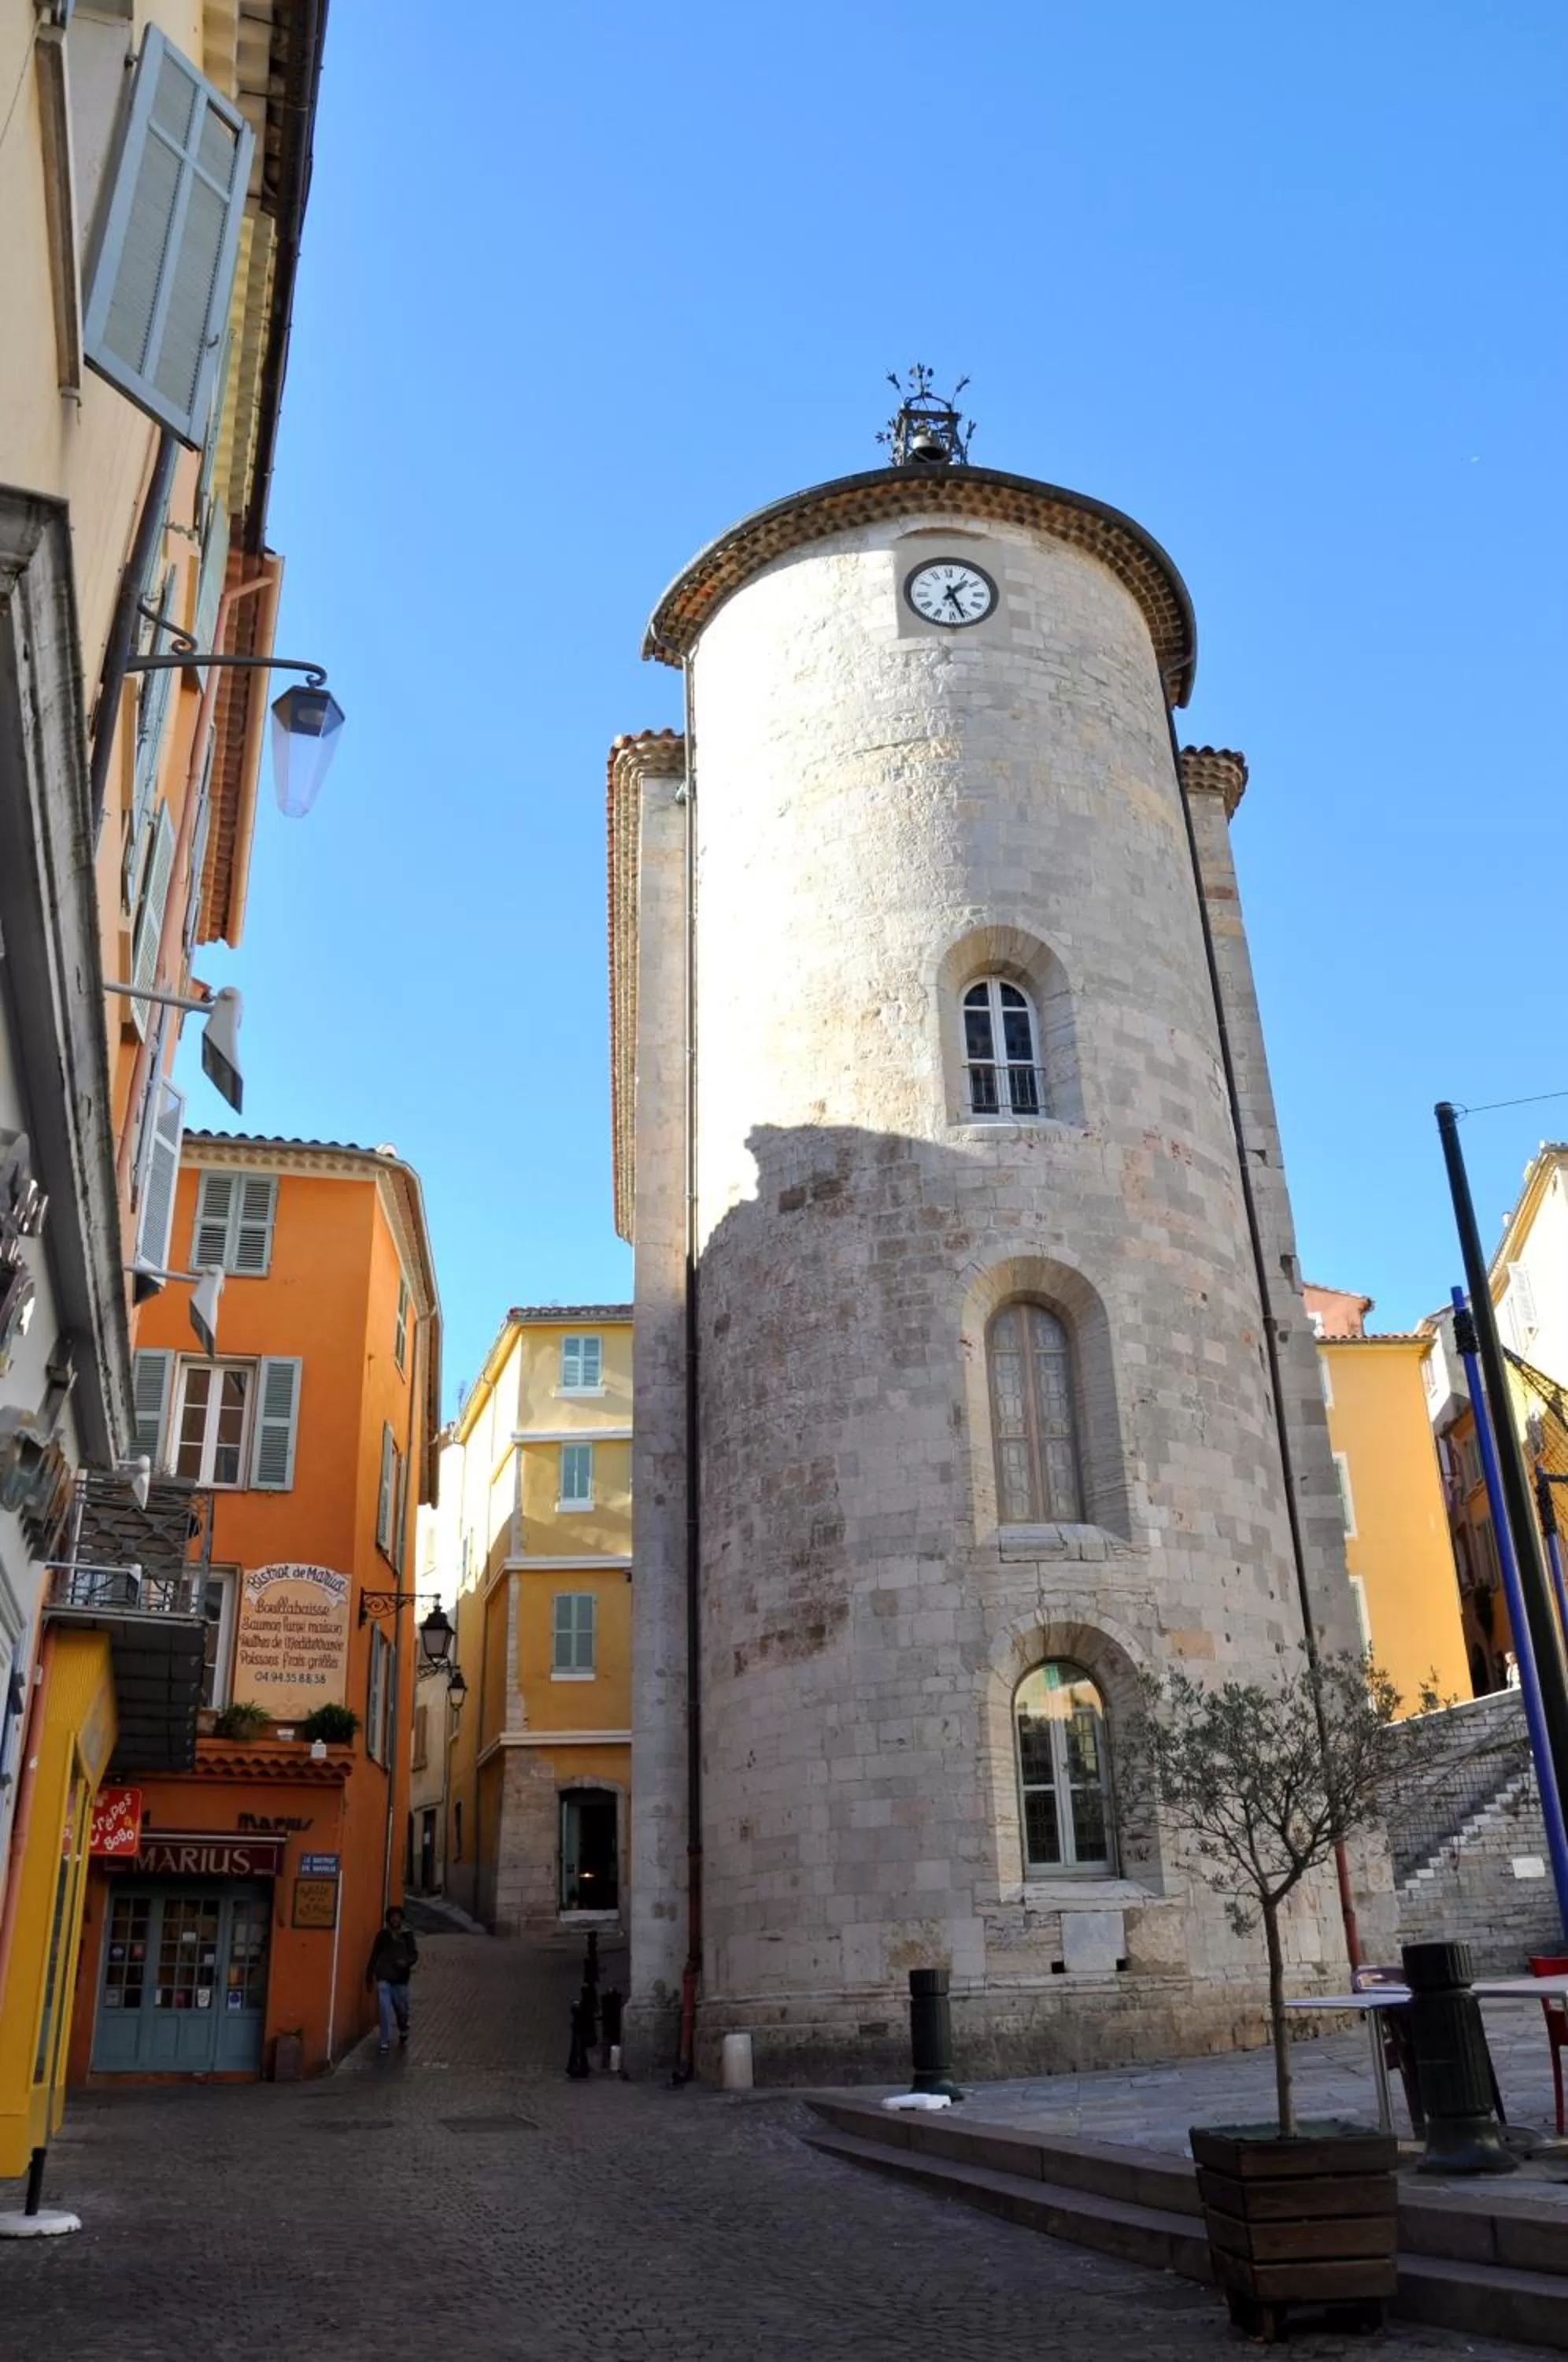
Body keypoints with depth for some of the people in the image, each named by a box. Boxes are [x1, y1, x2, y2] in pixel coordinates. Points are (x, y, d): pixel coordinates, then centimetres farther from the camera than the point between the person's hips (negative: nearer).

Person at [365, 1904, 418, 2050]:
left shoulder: (407, 1934, 0)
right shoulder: (383, 1934, -1)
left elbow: (414, 1954, 1)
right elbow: (374, 1956, 5)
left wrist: (406, 1962, -21)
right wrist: (369, 1977, 7)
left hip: (400, 1979, 1)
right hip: (383, 1977, -1)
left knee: (402, 2009, 11)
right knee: (385, 2009, -10)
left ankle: (403, 2031, 41)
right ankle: (385, 2041, 2)